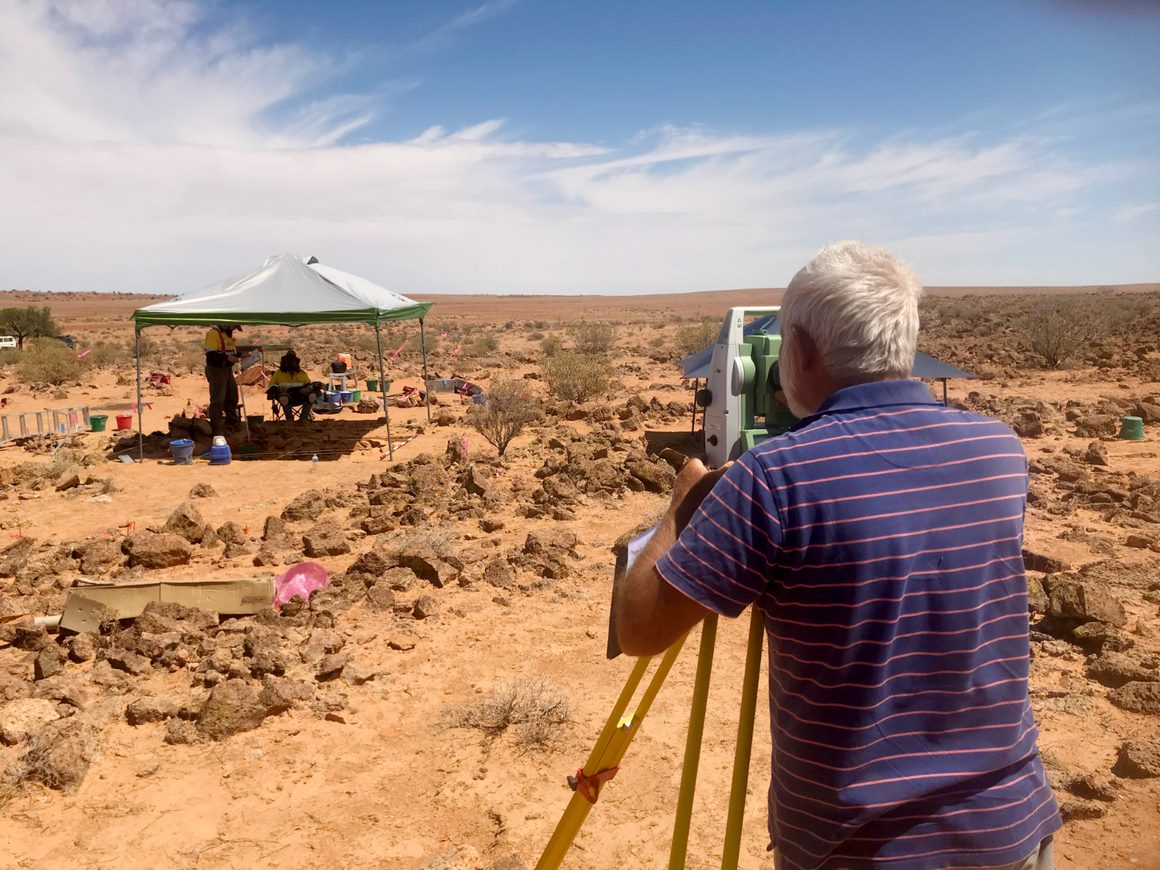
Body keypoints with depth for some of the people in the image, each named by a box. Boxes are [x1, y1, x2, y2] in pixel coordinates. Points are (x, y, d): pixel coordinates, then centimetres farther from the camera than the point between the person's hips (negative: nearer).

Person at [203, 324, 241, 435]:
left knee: (232, 397, 18)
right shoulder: (214, 333, -17)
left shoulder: (228, 334, 12)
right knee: (218, 400, -7)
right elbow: (211, 354, -26)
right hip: (216, 370, -10)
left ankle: (232, 422, 34)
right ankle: (217, 428, -2)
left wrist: (240, 354, 8)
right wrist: (227, 357, -32)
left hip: (227, 369, 10)